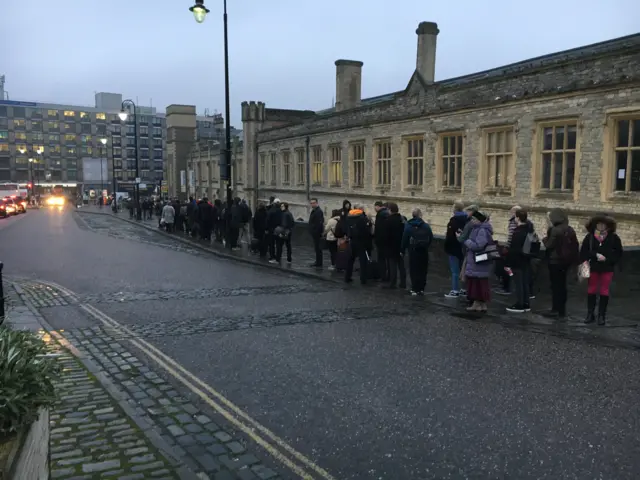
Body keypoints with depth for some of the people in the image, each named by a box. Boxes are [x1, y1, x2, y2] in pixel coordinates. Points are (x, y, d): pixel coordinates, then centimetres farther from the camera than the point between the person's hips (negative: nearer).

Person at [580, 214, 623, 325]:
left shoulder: (613, 238, -6)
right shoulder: (590, 237, -4)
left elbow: (618, 253, -2)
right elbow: (584, 252, -5)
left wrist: (607, 259, -16)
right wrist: (596, 255, -18)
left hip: (607, 268, -1)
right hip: (593, 267, 1)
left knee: (604, 292, 6)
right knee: (591, 291, 9)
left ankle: (602, 316, 14)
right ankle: (590, 314, 19)